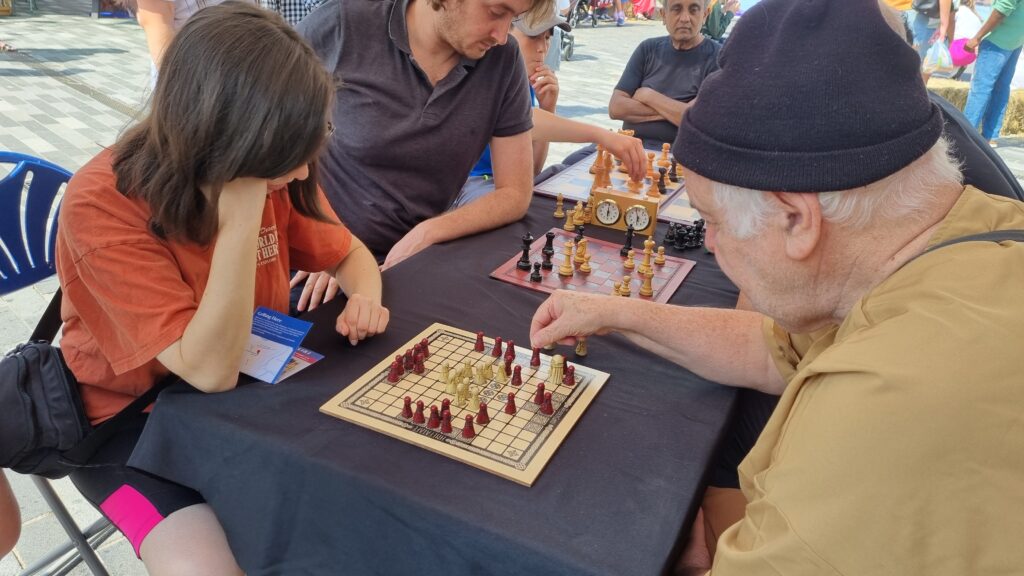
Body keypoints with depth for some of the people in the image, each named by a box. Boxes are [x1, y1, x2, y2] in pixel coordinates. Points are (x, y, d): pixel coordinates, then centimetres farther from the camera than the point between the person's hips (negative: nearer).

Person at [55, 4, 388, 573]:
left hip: (255, 388, 5)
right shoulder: (102, 205, -27)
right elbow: (210, 370, -32)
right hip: (133, 416, -4)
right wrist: (242, 218, -39)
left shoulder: (268, 170, -11)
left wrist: (365, 298, -19)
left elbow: (349, 252, 4)